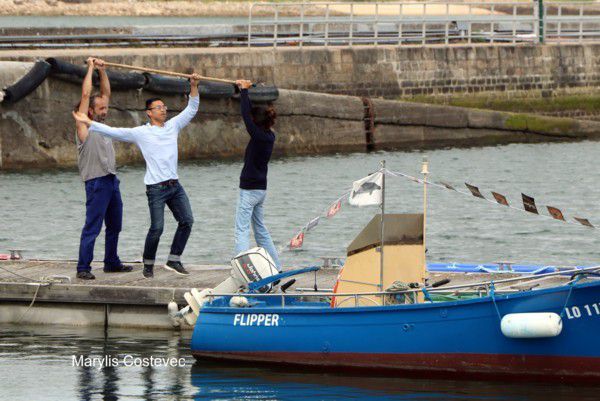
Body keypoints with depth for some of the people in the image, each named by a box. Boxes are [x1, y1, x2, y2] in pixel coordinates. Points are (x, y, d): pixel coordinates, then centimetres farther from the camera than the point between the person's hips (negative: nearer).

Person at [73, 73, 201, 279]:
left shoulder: (173, 126, 12)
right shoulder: (140, 133, -2)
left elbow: (191, 109, 15)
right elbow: (113, 132, -4)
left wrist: (194, 86, 3)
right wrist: (88, 123, -9)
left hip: (175, 185, 5)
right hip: (156, 188, -5)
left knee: (186, 221, -1)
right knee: (157, 227, -10)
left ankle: (174, 260, 9)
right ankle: (148, 264, 7)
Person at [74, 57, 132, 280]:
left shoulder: (101, 124, 15)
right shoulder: (84, 125, -5)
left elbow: (106, 94, 17)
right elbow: (86, 95, -10)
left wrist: (102, 71, 9)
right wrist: (90, 69, -4)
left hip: (112, 181, 8)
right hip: (97, 183, -8)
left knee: (114, 226, 14)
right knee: (92, 228, -9)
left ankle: (111, 263, 25)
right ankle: (83, 268, -8)